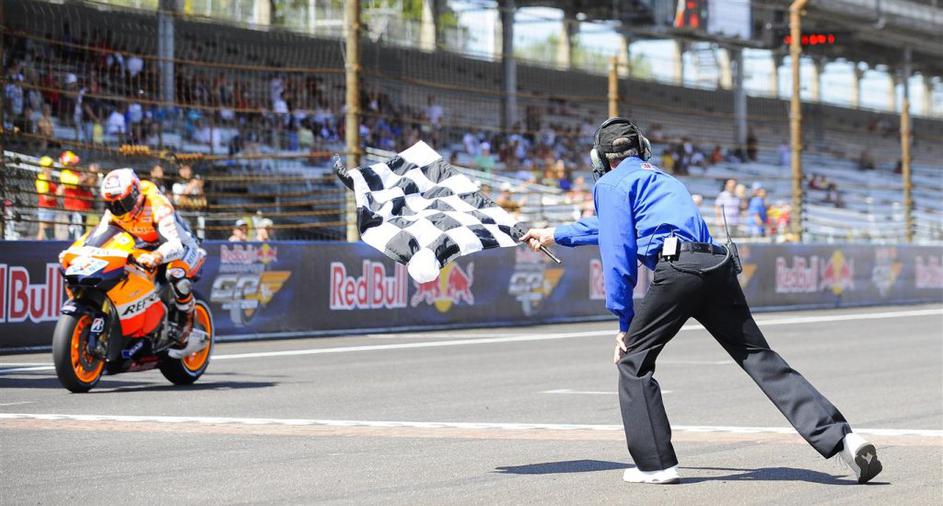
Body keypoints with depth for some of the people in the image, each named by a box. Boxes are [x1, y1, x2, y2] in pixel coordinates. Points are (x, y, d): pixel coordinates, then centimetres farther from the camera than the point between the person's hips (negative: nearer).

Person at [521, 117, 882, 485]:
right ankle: (840, 438, -10)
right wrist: (556, 235, 67)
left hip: (678, 268, -7)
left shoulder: (611, 183, 14)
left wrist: (624, 321, 7)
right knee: (761, 359, 2)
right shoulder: (660, 178, 38)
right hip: (719, 266, 7)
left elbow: (617, 252, 4)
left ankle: (656, 464, 3)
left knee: (633, 362, 9)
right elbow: (613, 223, 54)